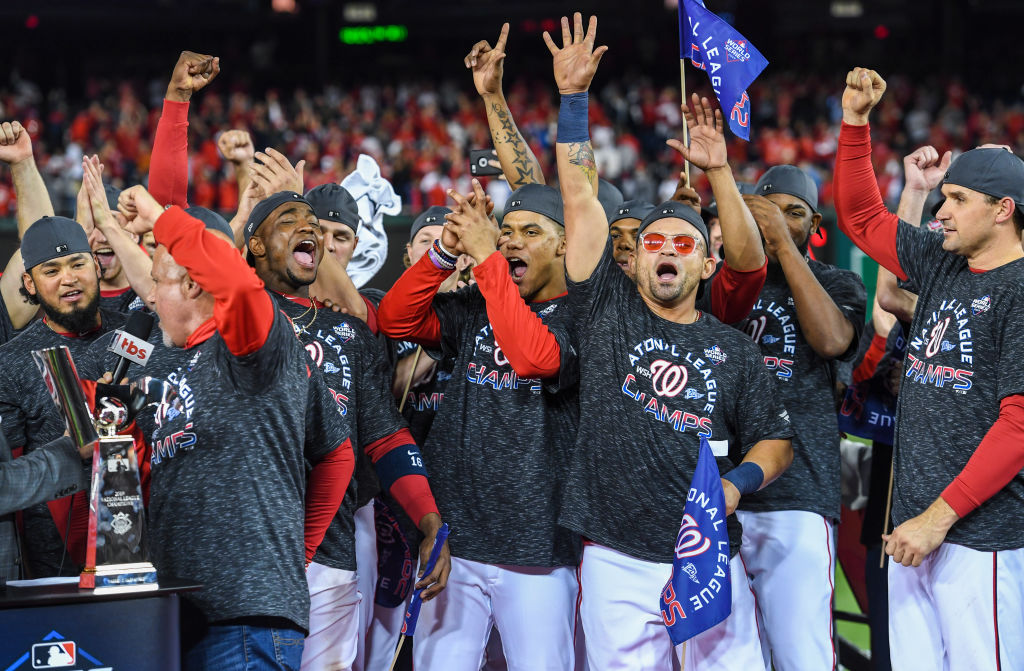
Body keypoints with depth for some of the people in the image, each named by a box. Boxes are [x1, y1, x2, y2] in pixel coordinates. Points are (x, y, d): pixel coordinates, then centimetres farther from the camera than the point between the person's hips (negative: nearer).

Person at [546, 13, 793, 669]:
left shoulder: (733, 347, 11)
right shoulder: (607, 312, 8)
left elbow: (776, 440, 14)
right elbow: (581, 199, 3)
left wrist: (734, 483, -7)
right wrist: (573, 97, -2)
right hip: (618, 560, -1)